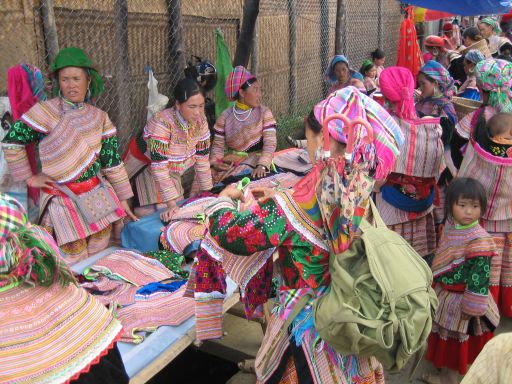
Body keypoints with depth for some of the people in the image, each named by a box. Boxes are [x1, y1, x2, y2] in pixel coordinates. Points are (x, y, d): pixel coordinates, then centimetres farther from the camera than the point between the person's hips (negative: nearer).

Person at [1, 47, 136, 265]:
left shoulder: (100, 118, 3)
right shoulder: (46, 111, -10)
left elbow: (112, 160, 3)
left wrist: (123, 198, 4)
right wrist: (29, 178, -6)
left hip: (97, 194, 4)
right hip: (62, 197, -4)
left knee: (100, 251, 10)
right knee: (75, 259, 1)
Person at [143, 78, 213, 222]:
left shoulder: (200, 121, -14)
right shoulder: (162, 123, -32)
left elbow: (202, 158, -6)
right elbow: (159, 167, -34)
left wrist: (207, 191, -6)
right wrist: (171, 203, -38)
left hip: (178, 175, 5)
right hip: (156, 177, -5)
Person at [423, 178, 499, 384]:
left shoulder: (479, 239, -26)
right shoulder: (450, 226, -2)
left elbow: (480, 275, -23)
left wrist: (472, 307, -20)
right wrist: (434, 279, 20)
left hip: (462, 301, -7)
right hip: (444, 294, 8)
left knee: (457, 341, 13)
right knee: (444, 338, 24)